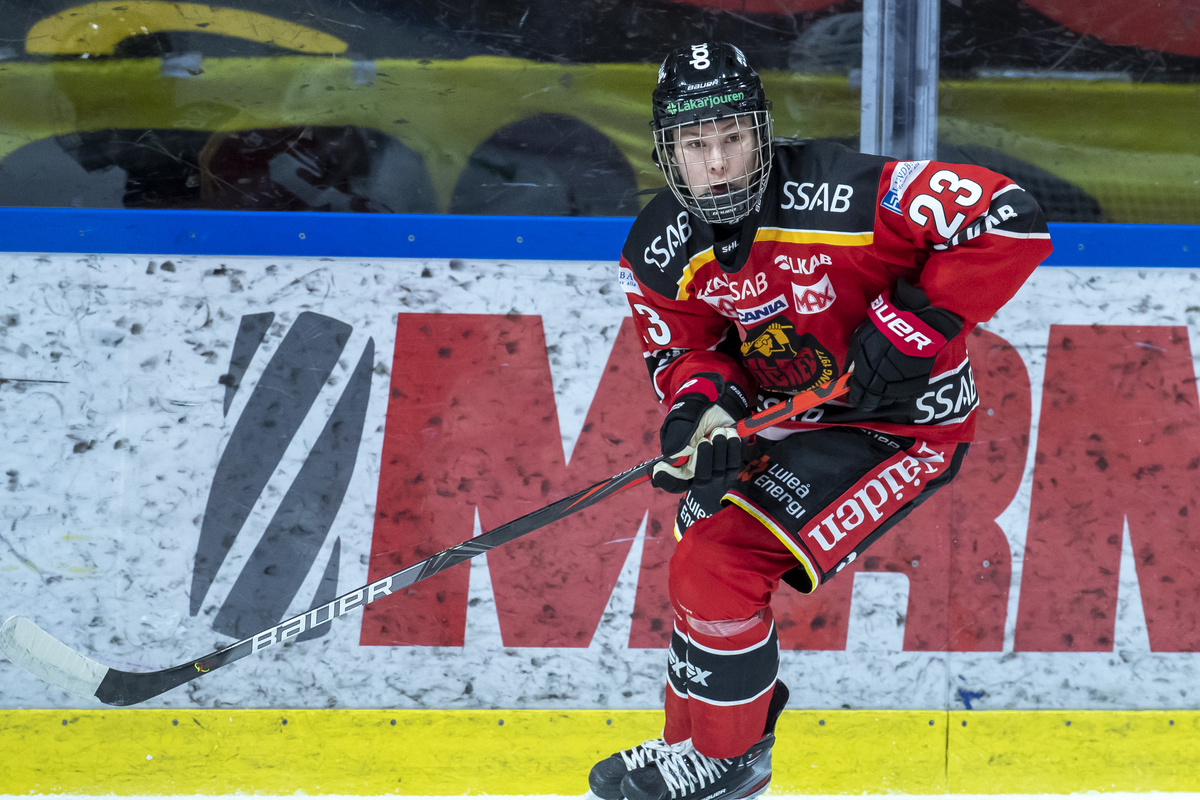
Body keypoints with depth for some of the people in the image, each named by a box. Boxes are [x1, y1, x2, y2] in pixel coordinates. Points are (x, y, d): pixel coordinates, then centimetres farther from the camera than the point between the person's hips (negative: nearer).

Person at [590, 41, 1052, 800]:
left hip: (903, 421, -8)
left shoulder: (843, 194, -29)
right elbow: (684, 347, 5)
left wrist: (909, 327, -28)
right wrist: (700, 405, -18)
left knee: (718, 565, -18)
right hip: (790, 415, 8)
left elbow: (1011, 223, -30)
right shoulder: (662, 251, -9)